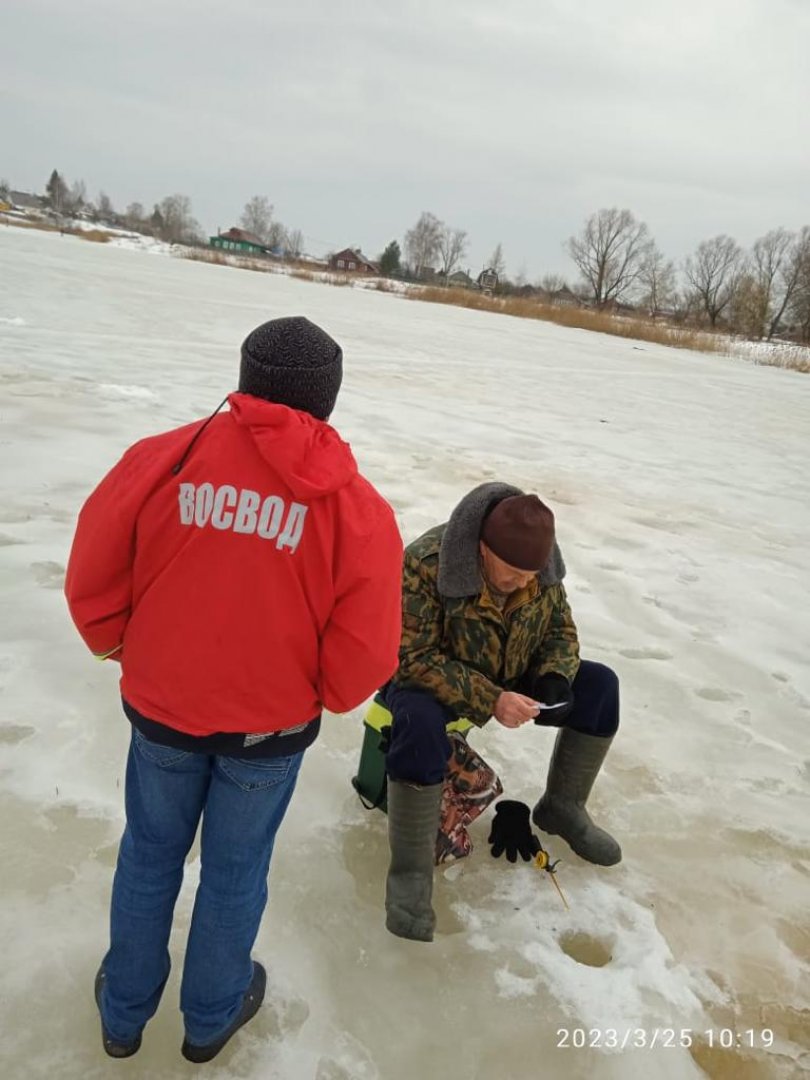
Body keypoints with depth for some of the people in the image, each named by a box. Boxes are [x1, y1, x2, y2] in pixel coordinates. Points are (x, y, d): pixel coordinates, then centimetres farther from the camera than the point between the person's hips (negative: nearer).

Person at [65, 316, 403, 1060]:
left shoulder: (163, 458, -14)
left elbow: (93, 581, -5)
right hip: (271, 723, -1)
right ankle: (211, 1017, 46)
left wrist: (126, 649, 14)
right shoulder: (356, 506, -17)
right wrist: (326, 696, 7)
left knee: (149, 856, 25)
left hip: (161, 707, 2)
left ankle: (124, 1011, 46)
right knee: (235, 871, 22)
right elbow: (365, 653, -15)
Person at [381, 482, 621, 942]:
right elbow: (413, 660, -30)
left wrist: (555, 679, -19)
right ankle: (411, 870, -20)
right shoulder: (426, 565, -33)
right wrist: (488, 699, -38)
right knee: (421, 723, -39)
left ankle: (562, 808, 15)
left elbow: (562, 631, 2)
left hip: (509, 680, 6)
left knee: (599, 686, -5)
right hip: (430, 682, -6)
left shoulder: (541, 568, -13)